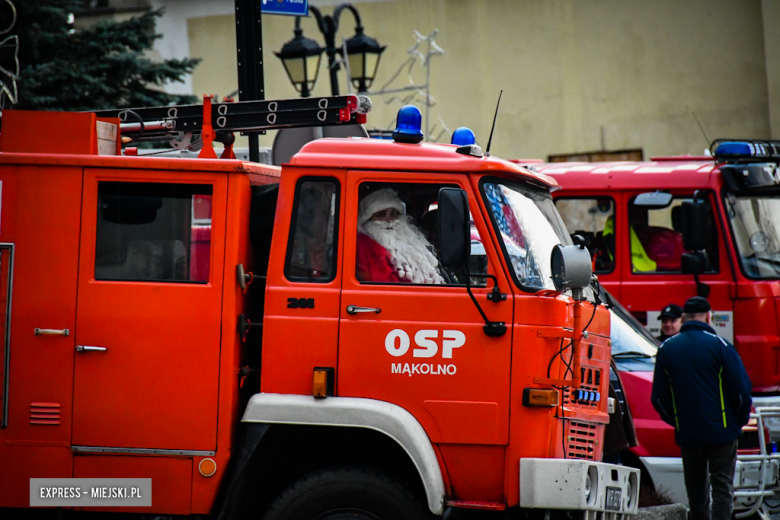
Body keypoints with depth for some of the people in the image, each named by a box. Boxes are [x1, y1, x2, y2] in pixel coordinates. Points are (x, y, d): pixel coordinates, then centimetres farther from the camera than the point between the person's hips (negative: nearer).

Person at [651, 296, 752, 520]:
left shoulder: (666, 349, 3)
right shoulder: (719, 345, -8)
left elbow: (659, 397, 6)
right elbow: (741, 389, -7)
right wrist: (740, 420, 9)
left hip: (687, 433, 3)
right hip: (721, 431, -3)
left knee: (696, 494, 14)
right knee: (722, 489, -1)